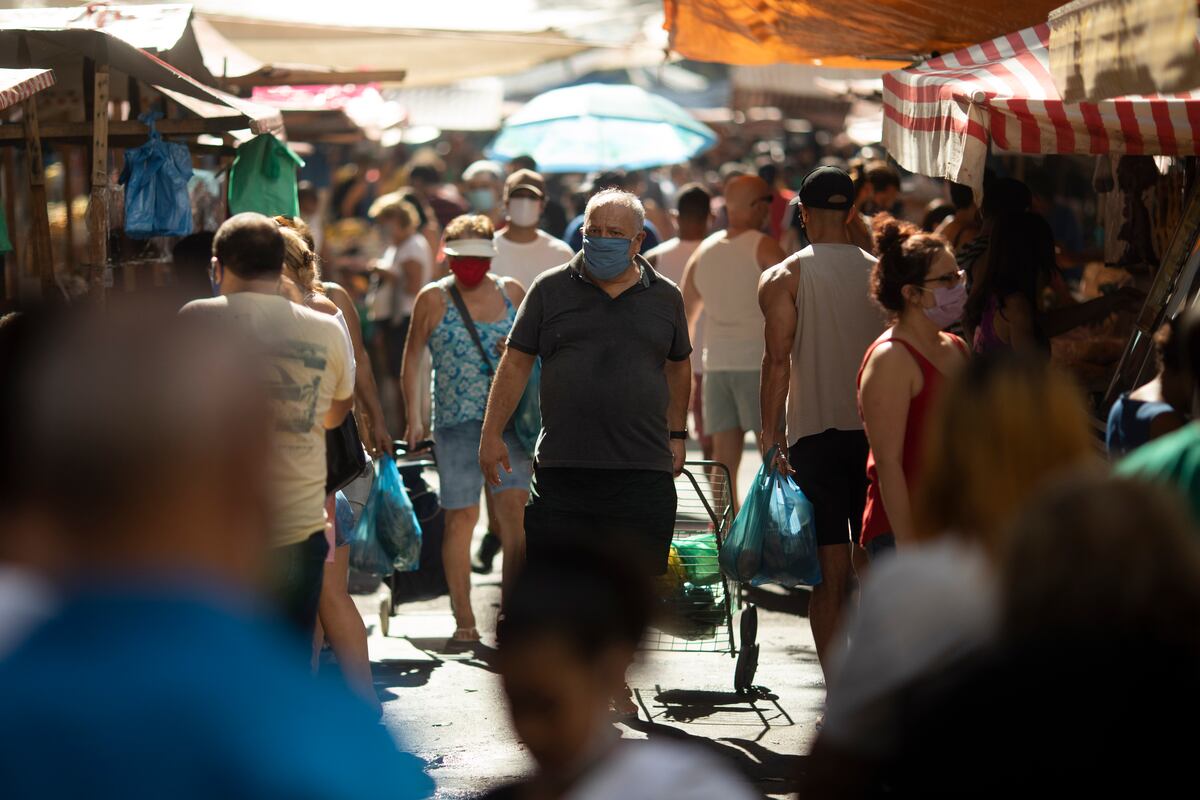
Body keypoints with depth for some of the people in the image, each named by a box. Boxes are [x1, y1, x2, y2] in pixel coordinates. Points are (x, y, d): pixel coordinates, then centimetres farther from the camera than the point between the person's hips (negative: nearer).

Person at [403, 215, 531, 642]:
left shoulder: (511, 292, 10)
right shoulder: (433, 298, 3)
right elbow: (412, 360, 7)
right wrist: (414, 418, 0)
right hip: (456, 422, -2)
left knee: (515, 506, -10)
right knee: (461, 515, -1)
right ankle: (464, 618, 7)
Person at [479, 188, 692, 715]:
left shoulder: (664, 298, 9)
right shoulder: (551, 290, 4)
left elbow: (678, 367, 22)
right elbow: (516, 363, 5)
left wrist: (676, 435, 18)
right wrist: (492, 434, 0)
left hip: (642, 470, 1)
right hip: (563, 466, -1)